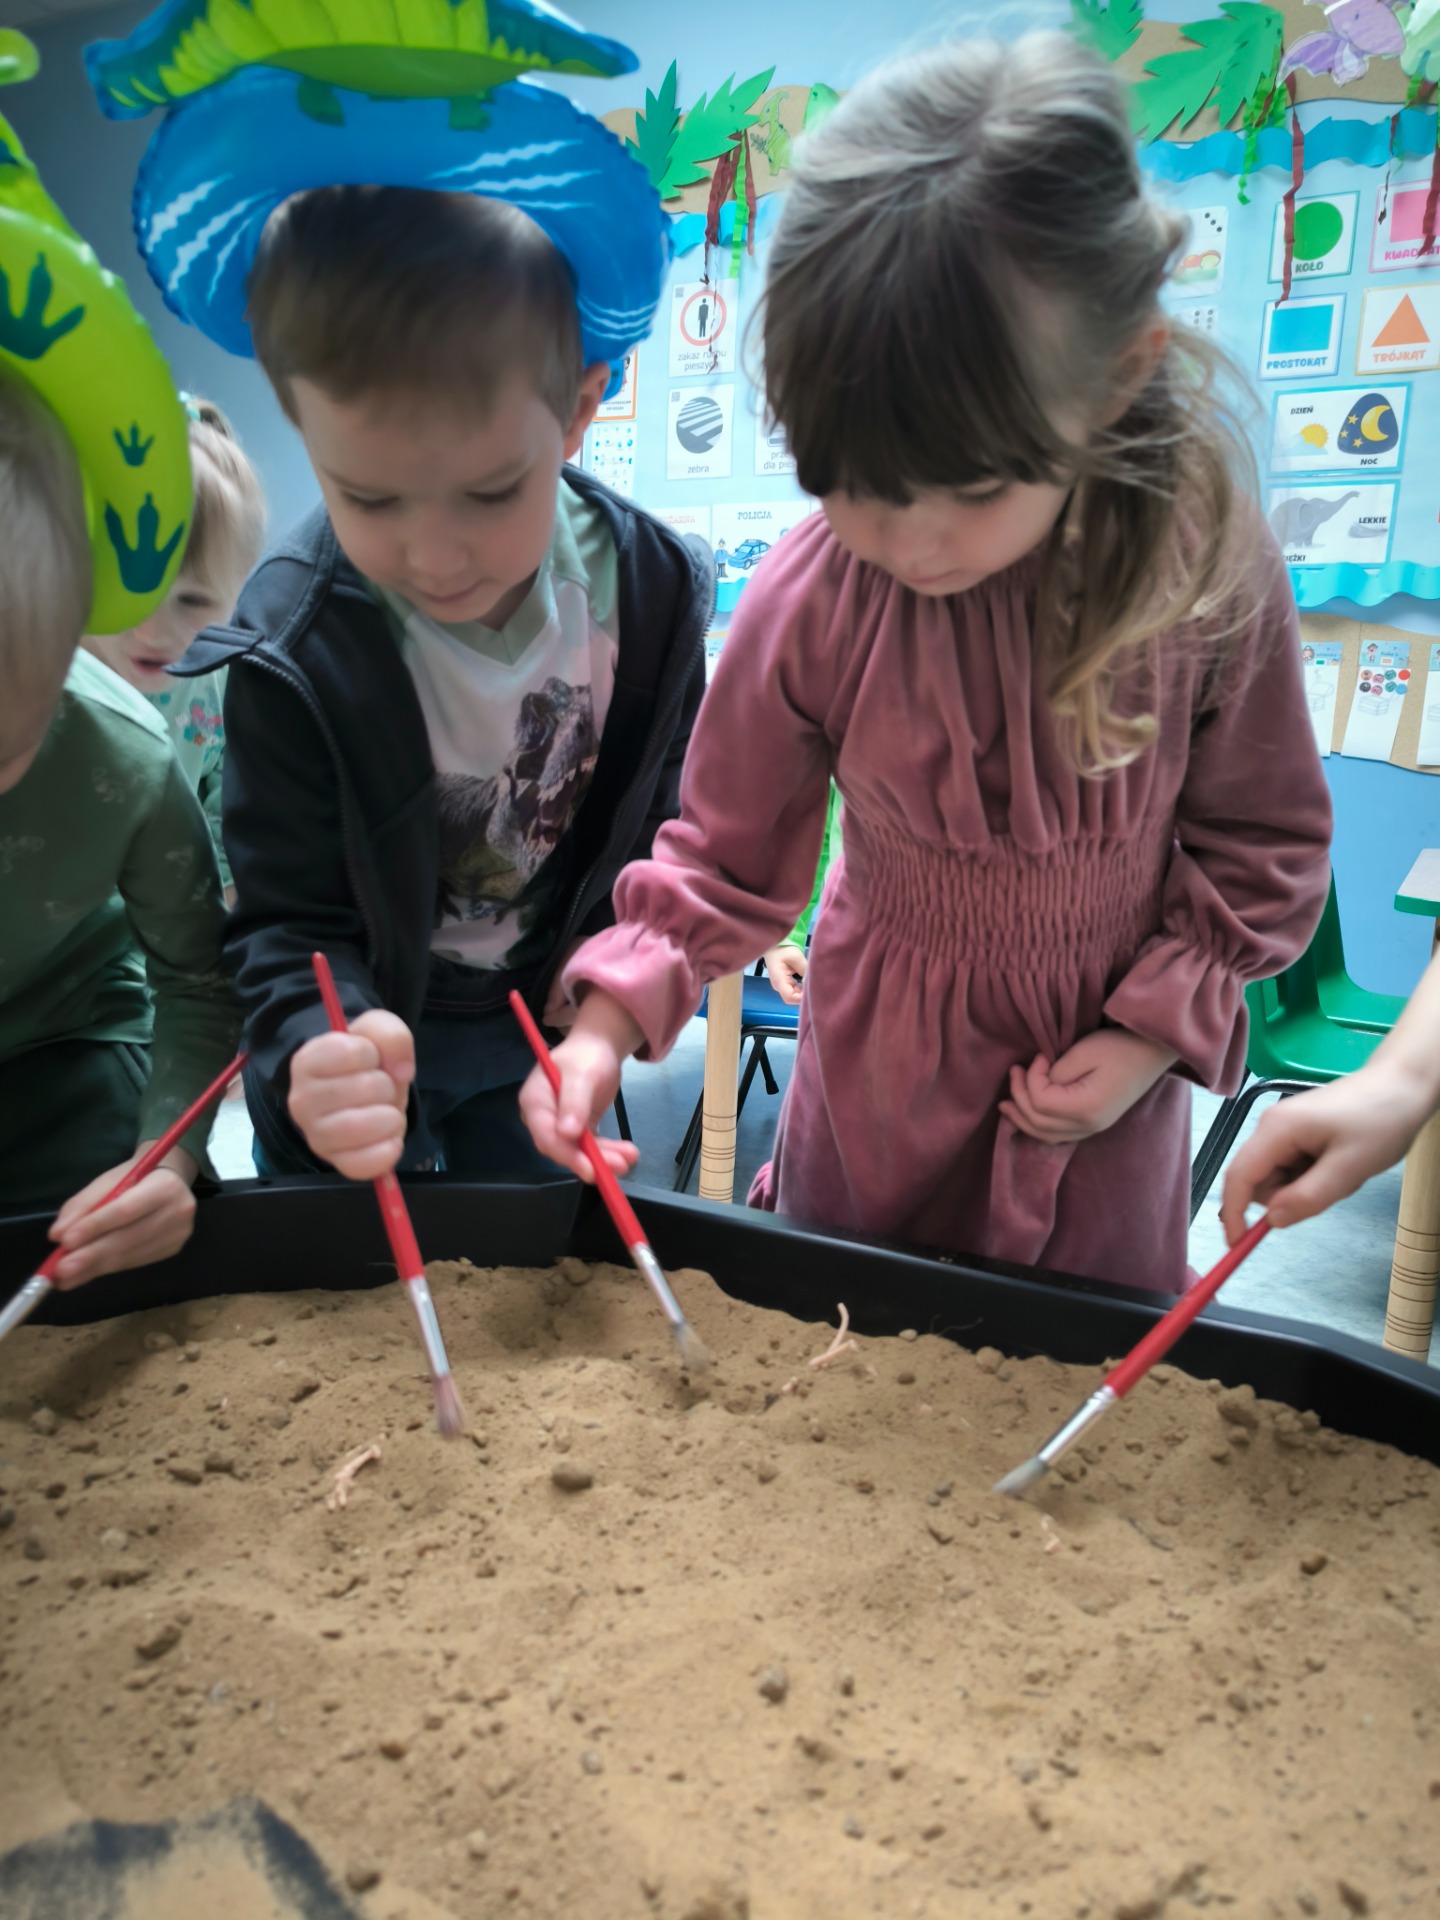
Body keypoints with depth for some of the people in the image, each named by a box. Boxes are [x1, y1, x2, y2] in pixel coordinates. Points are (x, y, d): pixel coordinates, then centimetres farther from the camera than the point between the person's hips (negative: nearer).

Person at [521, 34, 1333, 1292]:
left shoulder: (1212, 571, -21)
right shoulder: (813, 598, -21)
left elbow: (1261, 845, -5)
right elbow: (729, 851, -9)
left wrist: (1155, 1033, -12)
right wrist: (608, 1024, -20)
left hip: (1101, 1089, 0)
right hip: (882, 1080, 1)